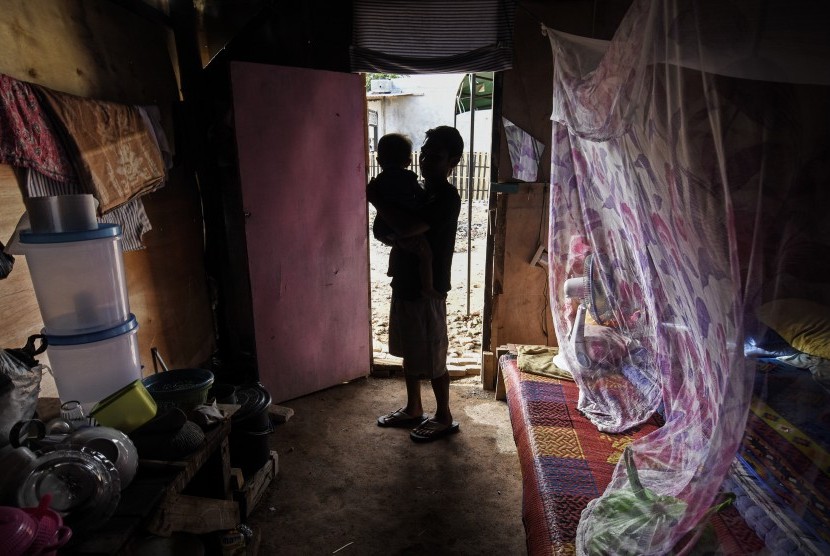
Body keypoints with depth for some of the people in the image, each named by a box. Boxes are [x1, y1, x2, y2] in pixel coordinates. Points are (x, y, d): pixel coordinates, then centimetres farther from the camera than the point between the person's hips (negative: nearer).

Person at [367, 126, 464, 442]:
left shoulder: (447, 197, -19)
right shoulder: (421, 192, 10)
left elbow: (407, 228, -30)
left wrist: (376, 198, -18)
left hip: (427, 291, -9)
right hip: (405, 285, 9)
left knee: (432, 359, 6)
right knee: (409, 354, 19)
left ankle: (444, 418, 25)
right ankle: (413, 410, 36)